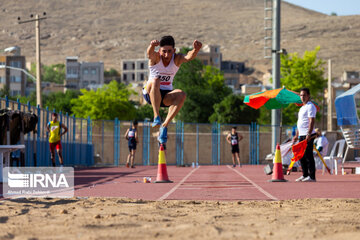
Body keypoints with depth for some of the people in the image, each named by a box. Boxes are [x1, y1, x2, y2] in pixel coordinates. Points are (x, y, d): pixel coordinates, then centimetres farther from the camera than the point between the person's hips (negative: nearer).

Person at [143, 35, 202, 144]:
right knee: (155, 81, -35)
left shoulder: (177, 59, -8)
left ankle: (164, 126, -24)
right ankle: (156, 117, -36)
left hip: (166, 96, 2)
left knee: (181, 95, -30)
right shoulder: (155, 57, -12)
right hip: (150, 93, -2)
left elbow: (189, 57, -31)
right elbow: (150, 53, -38)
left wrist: (196, 50, -55)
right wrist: (152, 46, -63)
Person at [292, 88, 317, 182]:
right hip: (301, 135, 10)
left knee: (308, 156, -10)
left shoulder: (310, 106, -9)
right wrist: (296, 135, 25)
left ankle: (312, 176, -9)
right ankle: (305, 175, 17)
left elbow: (311, 121, -18)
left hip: (308, 136, -10)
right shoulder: (302, 108, 22)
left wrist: (308, 134, -26)